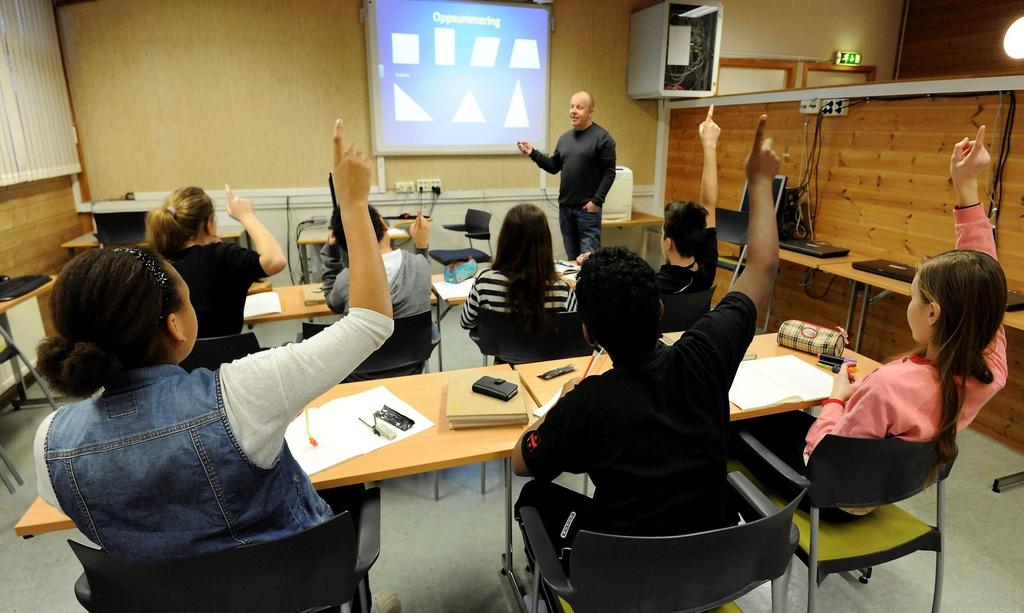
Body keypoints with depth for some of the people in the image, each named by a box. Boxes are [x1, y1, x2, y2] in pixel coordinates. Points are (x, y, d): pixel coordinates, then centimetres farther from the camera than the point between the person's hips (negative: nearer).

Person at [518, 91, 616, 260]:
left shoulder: (602, 138, -6)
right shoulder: (564, 138, 13)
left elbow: (609, 172, -9)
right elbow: (554, 167, 18)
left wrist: (597, 201, -15)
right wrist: (533, 153, 6)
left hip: (588, 208, -6)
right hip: (565, 207, 6)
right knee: (572, 258, 12)